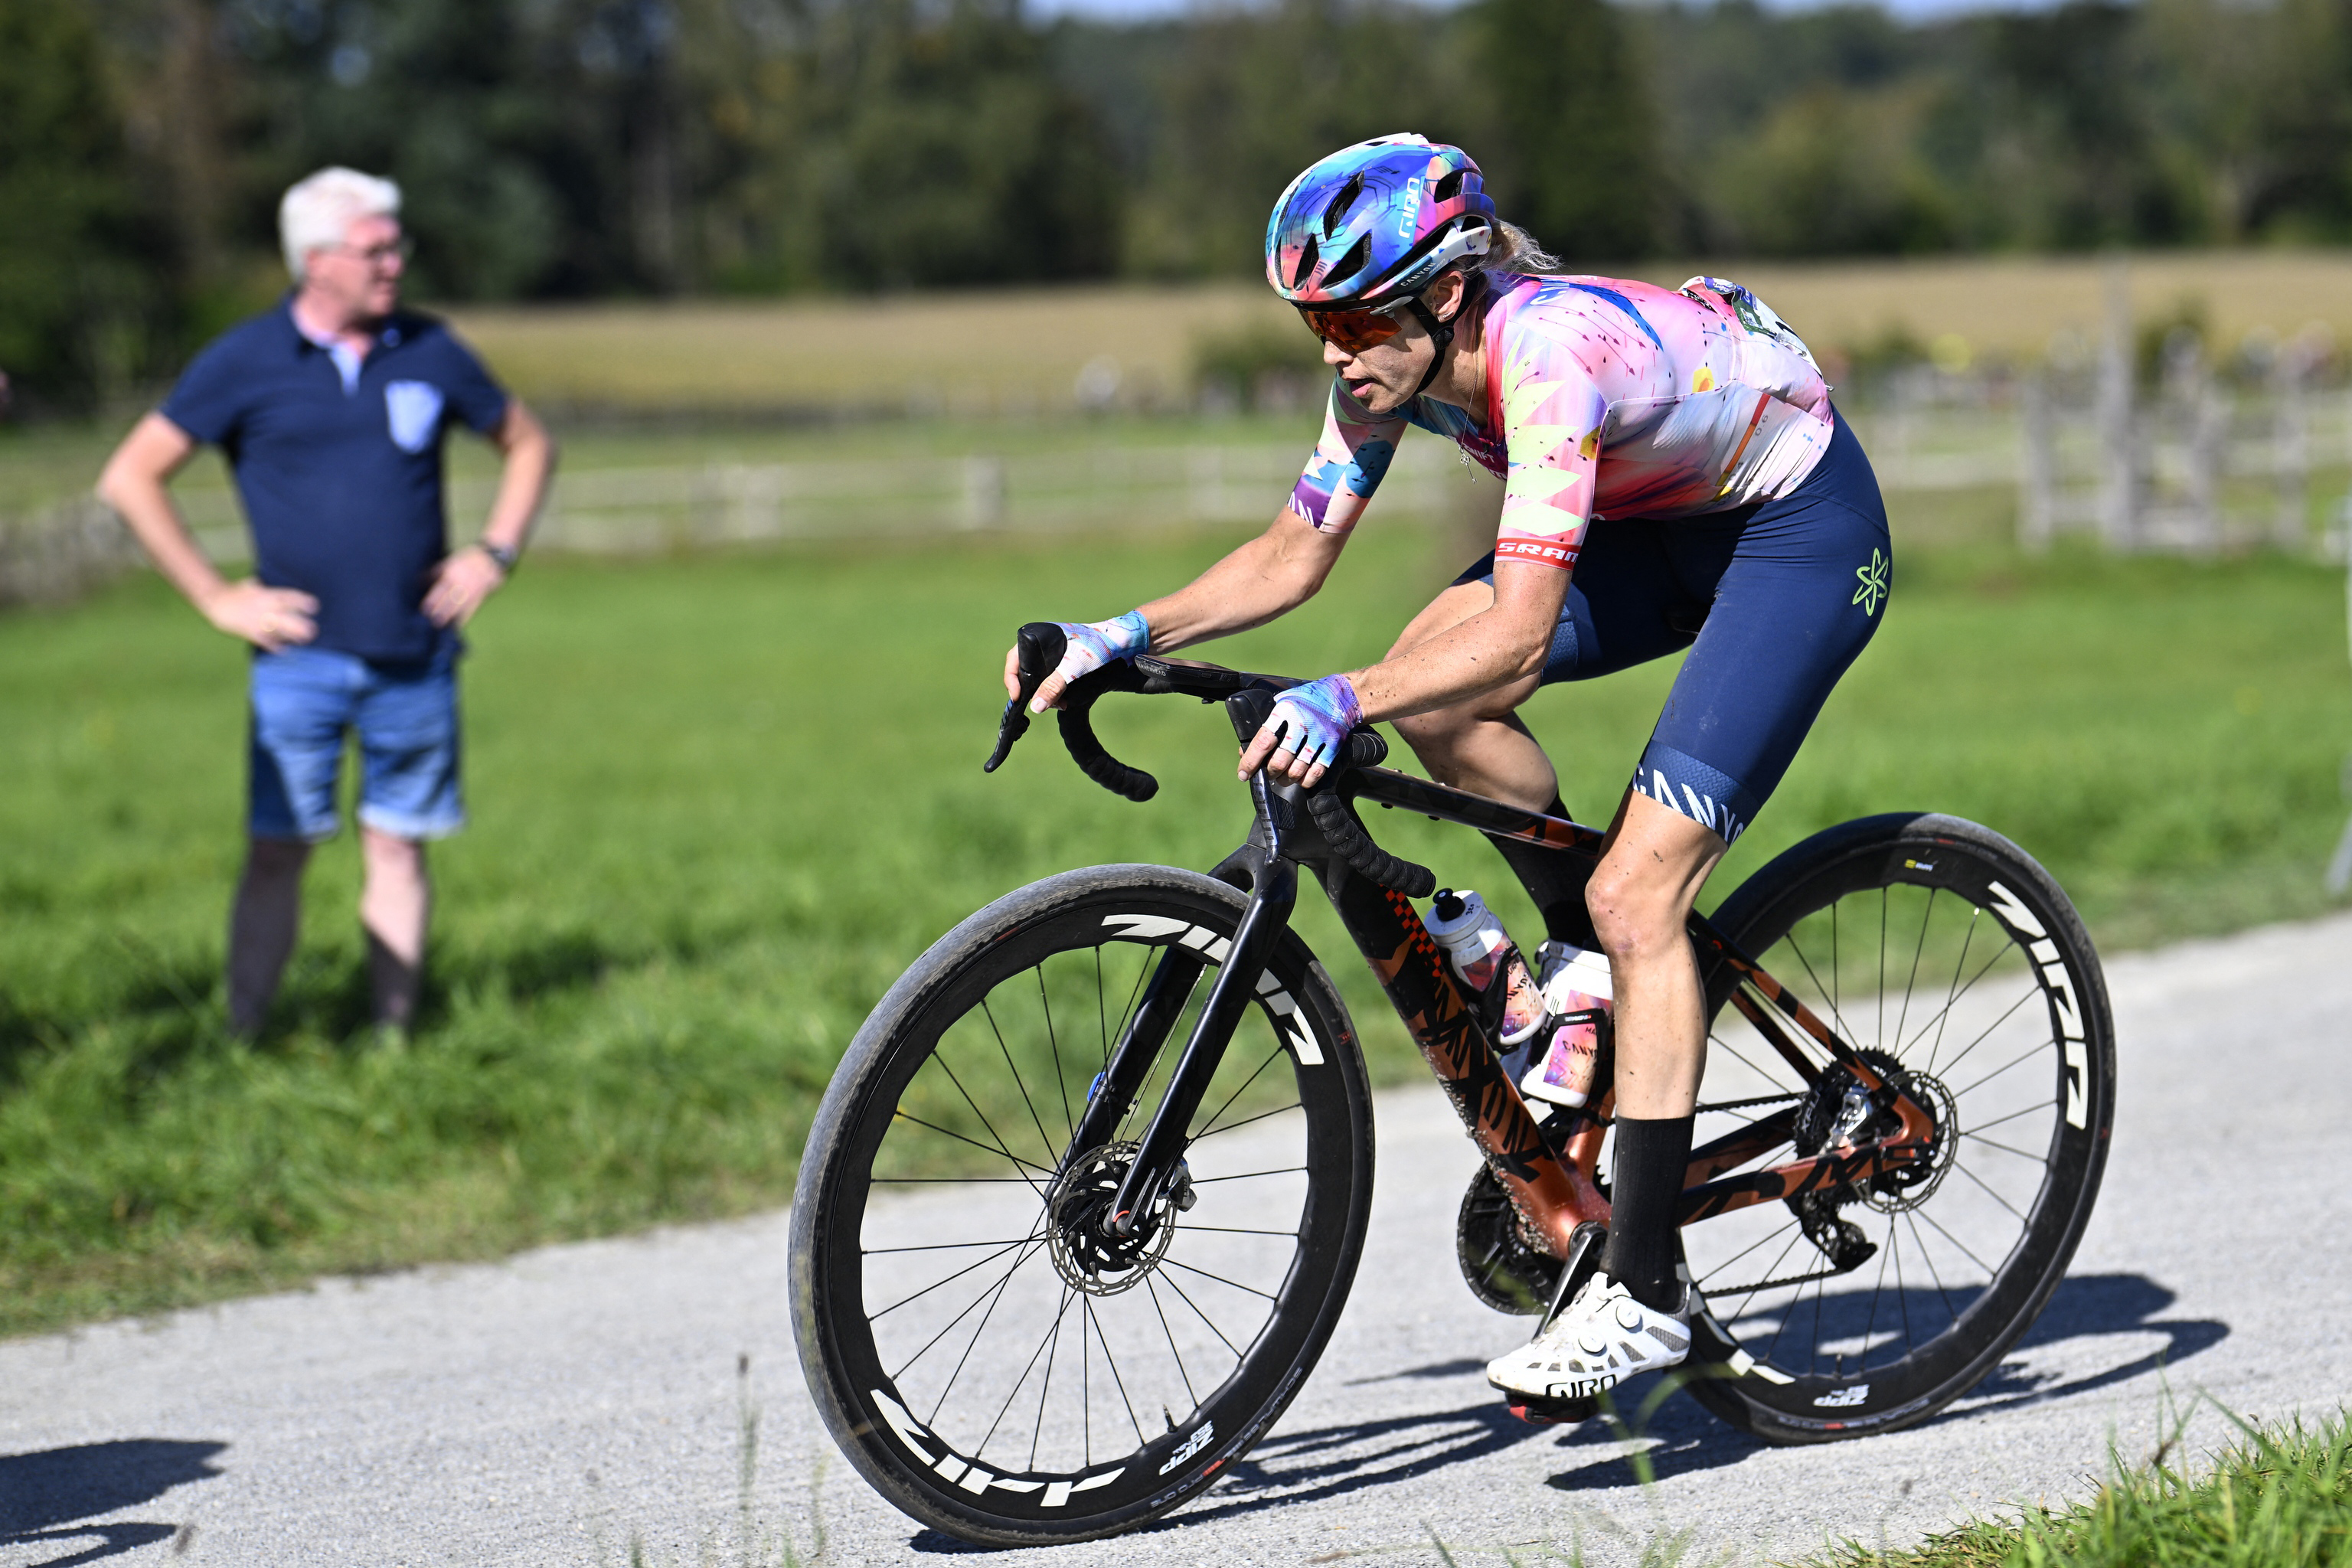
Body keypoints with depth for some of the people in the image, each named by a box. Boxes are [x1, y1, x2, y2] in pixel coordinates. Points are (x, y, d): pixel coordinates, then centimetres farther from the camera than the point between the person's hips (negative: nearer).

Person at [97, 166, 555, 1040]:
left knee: (397, 850, 6)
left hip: (415, 657, 3)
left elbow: (528, 445, 21)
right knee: (277, 853, -4)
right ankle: (242, 1045, 1)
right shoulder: (247, 363, -2)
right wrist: (215, 599, -5)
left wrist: (495, 554, 7)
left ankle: (393, 1038, 13)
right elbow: (129, 479, -1)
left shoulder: (430, 354, 6)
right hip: (301, 655, -2)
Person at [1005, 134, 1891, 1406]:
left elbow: (1519, 636, -43)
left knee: (1636, 894, -17)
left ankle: (1643, 1289, -13)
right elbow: (1292, 555, -5)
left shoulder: (1550, 356, -36)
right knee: (1434, 690, -16)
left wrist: (1341, 702, -55)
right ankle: (1599, 963, 6)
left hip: (1806, 526, -8)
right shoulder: (1397, 361, -13)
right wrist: (1128, 635, -19)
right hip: (1660, 519, 8)